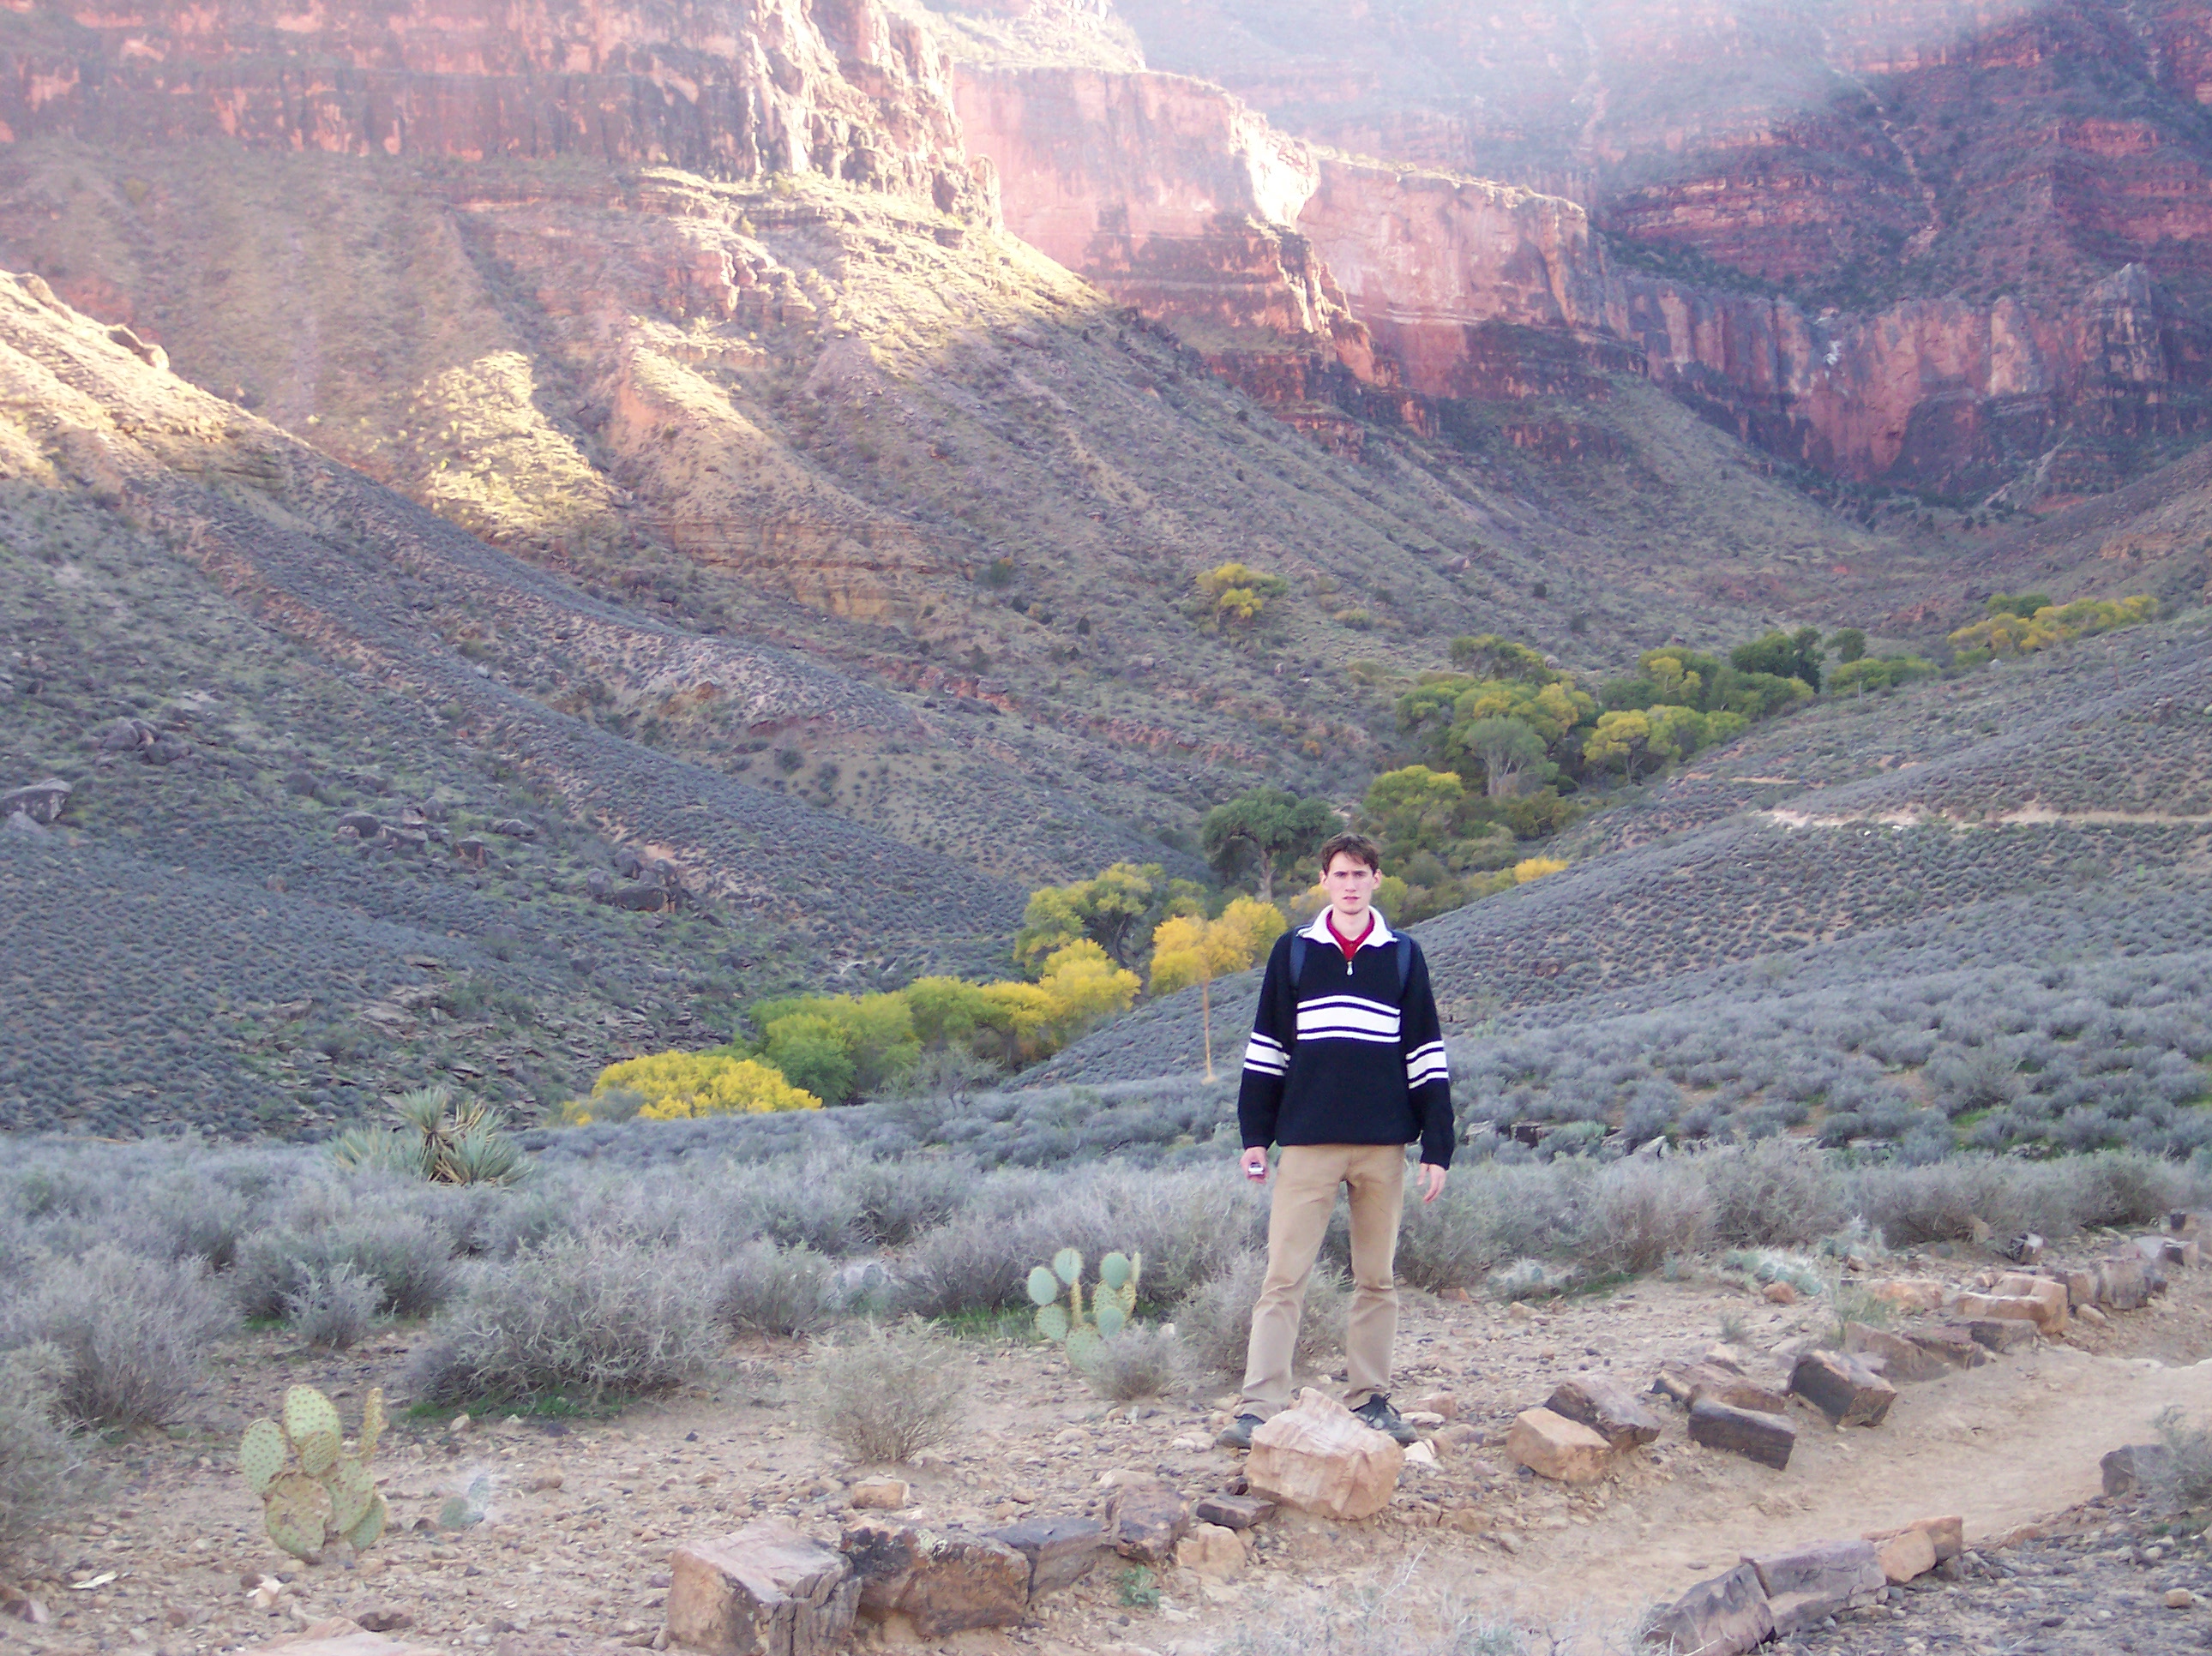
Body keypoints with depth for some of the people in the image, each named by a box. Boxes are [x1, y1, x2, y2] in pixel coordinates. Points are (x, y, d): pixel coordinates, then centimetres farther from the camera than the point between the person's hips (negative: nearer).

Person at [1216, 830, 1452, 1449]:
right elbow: (1266, 1048, 8)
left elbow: (1427, 1057, 6)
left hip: (1383, 1144, 1)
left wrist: (1437, 1149, 1)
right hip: (1308, 1142, -1)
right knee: (1284, 1277, -4)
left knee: (1377, 1279, 9)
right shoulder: (1293, 952, 5)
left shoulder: (1402, 955, 6)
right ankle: (1258, 1408, -5)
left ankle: (1370, 1398, 19)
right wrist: (1255, 1136, 3)